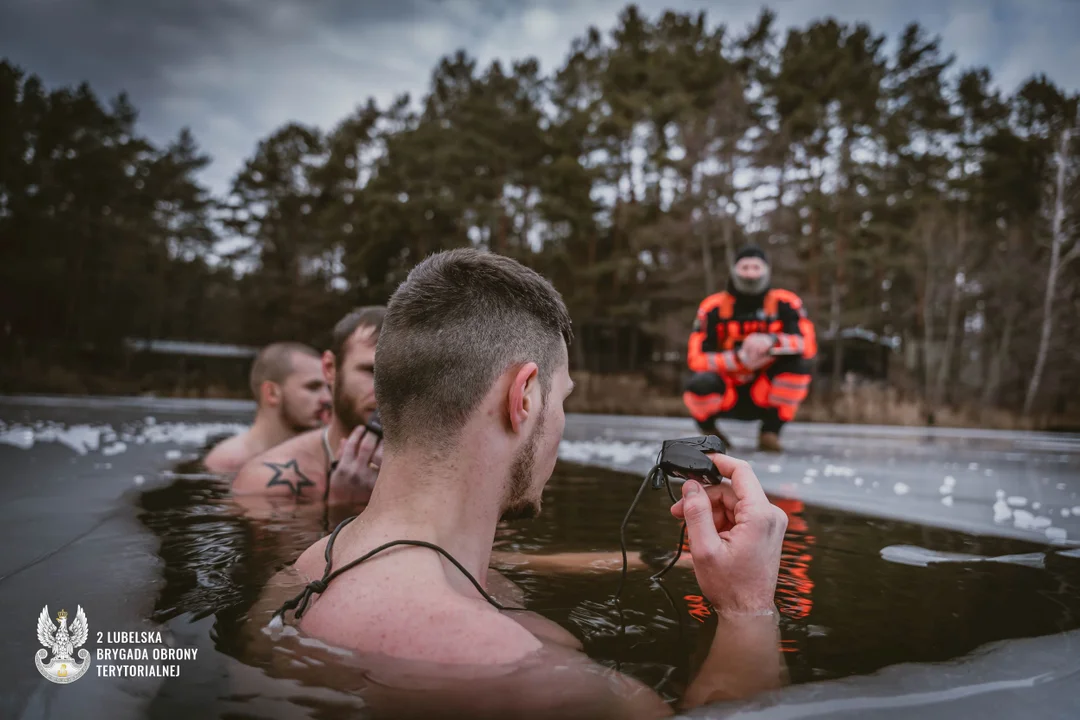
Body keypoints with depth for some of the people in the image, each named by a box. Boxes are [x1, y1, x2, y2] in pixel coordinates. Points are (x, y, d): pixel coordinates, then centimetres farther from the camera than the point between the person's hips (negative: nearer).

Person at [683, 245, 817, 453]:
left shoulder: (785, 303, -6)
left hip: (765, 395, 1)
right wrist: (739, 359, -31)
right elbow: (696, 358, -14)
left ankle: (770, 432, -8)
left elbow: (808, 345, -19)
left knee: (798, 362, -25)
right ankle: (709, 431, 3)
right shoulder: (714, 307, -8)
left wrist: (772, 341, -39)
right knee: (700, 384, -33)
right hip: (728, 396, -1)